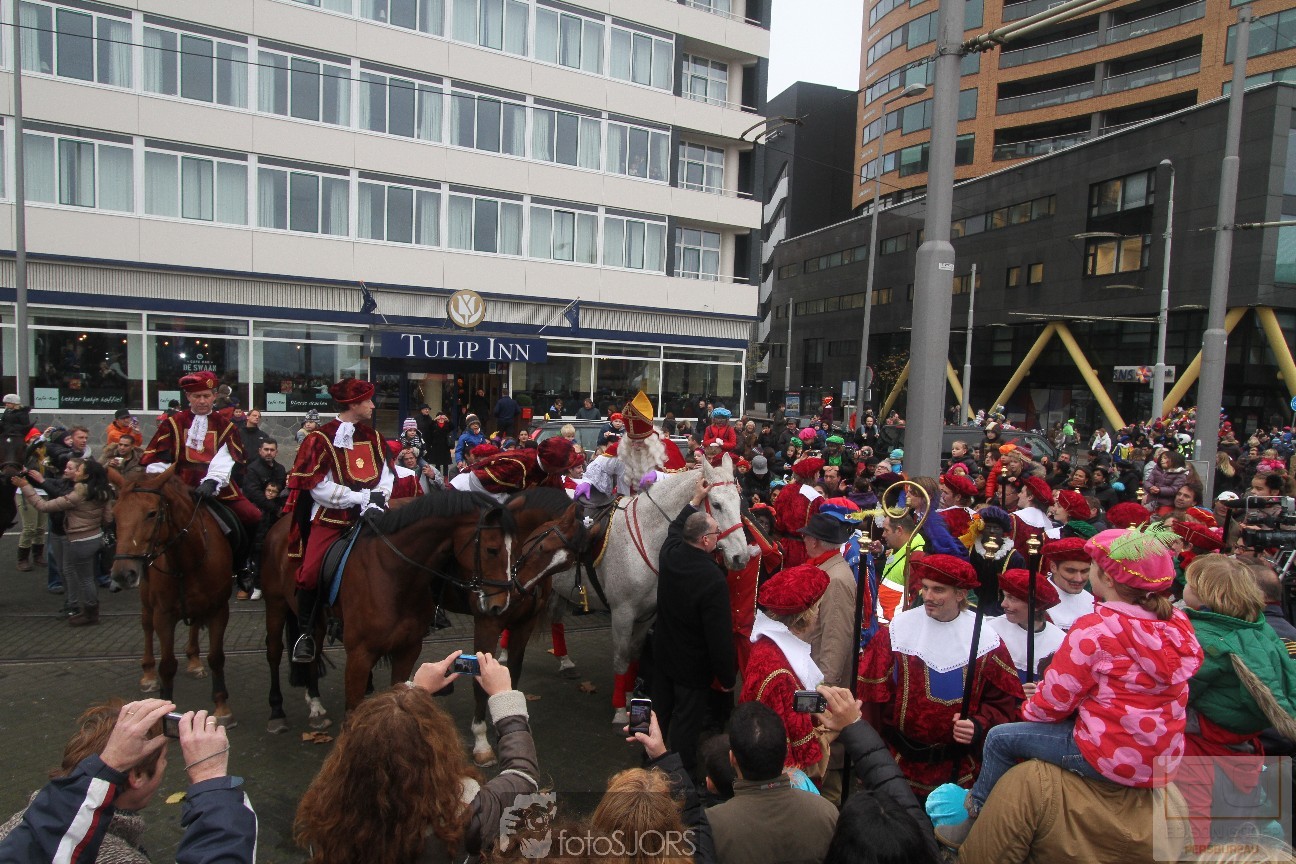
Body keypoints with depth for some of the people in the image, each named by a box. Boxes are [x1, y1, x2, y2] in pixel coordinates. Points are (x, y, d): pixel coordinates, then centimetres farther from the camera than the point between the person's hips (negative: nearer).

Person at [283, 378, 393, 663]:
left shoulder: (373, 436, 10)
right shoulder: (321, 438, -8)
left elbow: (385, 474, 10)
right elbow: (318, 487, -12)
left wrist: (379, 497, -11)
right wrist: (361, 497, -14)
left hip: (368, 514, 4)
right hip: (331, 515, -4)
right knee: (310, 574, -13)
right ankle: (306, 631, 10)